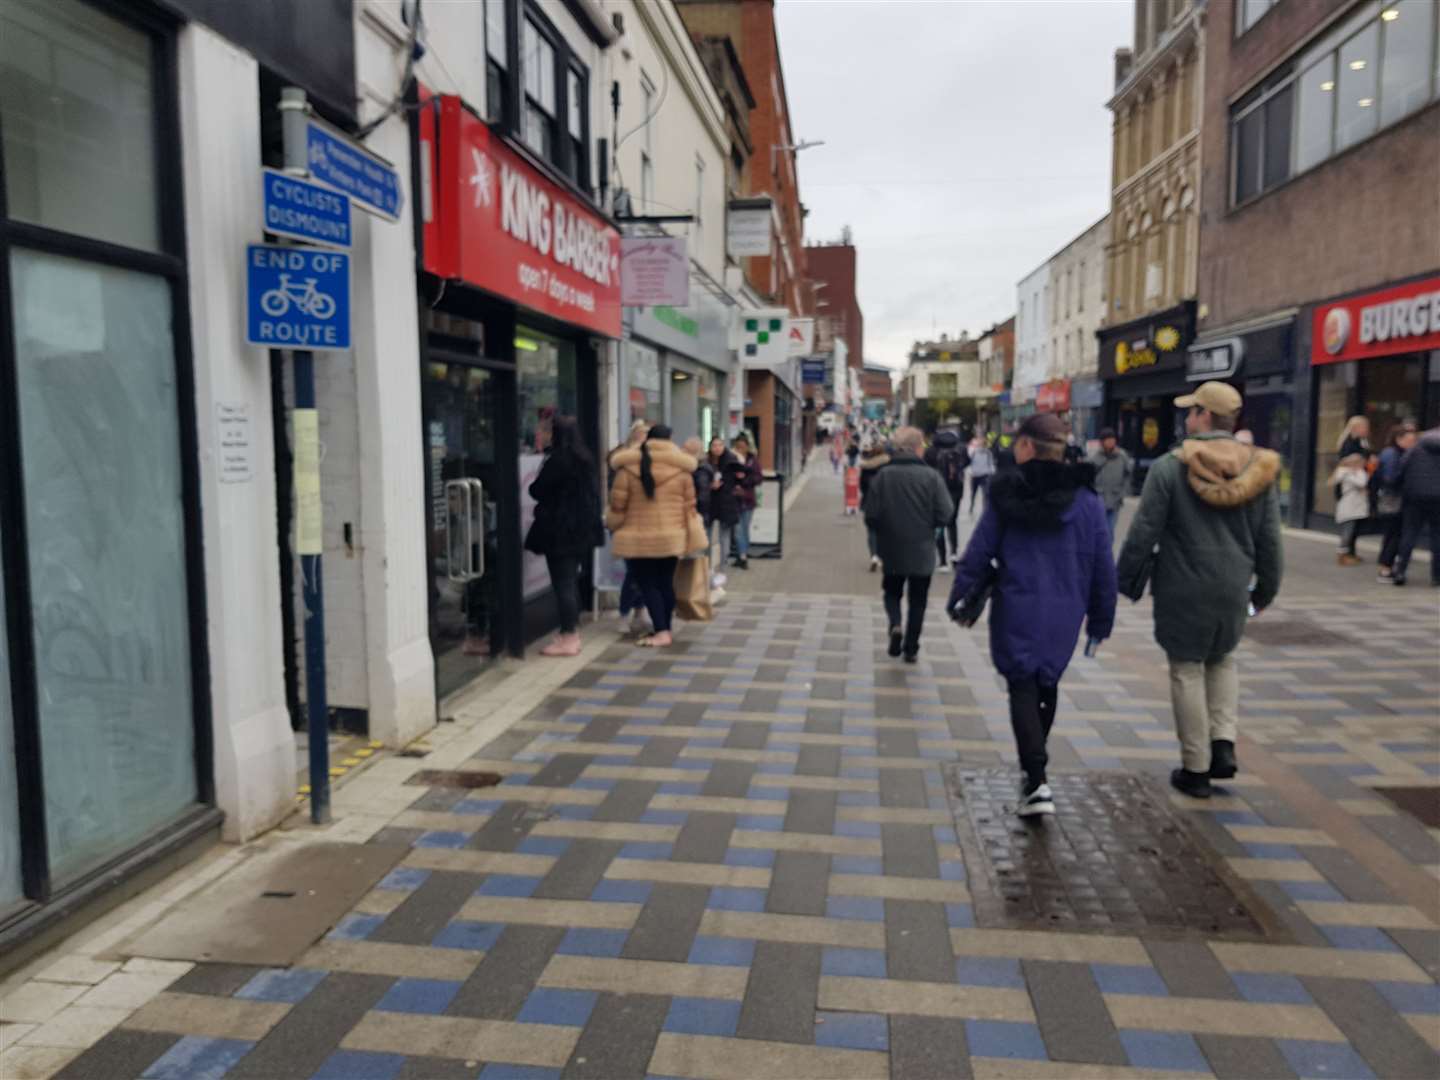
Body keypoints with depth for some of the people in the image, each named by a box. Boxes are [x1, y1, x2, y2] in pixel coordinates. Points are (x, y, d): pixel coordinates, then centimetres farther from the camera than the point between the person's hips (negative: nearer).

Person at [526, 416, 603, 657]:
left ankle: (568, 639, -3)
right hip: (582, 528, 9)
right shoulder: (585, 459, 11)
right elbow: (593, 493, 17)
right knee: (571, 580, 16)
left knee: (562, 583, -5)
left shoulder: (558, 460, -16)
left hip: (560, 531, -9)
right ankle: (573, 632, 22)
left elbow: (538, 491, -11)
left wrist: (532, 485, 10)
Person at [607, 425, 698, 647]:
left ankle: (661, 632, -5)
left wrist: (614, 528, 14)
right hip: (671, 537, 3)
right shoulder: (681, 468, 2)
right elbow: (689, 506, 5)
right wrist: (686, 537, 14)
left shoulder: (629, 467, -4)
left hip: (638, 538, -3)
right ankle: (665, 629, 20)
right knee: (666, 583, 13)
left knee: (648, 584, 2)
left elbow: (618, 504, -2)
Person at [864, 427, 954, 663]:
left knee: (892, 592, 19)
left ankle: (895, 625, -7)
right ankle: (911, 648, 17)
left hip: (892, 549, 1)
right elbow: (945, 514, -13)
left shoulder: (883, 475, -9)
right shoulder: (931, 476, -12)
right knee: (918, 600, 15)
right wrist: (926, 523, 7)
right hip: (922, 551, -1)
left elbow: (871, 516, -10)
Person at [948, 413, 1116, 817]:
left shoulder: (1007, 493, -7)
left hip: (1017, 609, -3)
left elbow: (979, 551, -5)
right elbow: (1103, 566, 3)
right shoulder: (1087, 498, 0)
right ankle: (1034, 765, 34)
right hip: (1064, 613, 3)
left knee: (1023, 689, 2)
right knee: (1047, 684, 21)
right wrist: (1101, 618, 13)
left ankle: (1037, 783, -9)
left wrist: (958, 596, 8)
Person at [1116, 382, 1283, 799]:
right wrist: (1266, 588, 17)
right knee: (1222, 660, 26)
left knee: (1187, 671, 7)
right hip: (1233, 589, 4)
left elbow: (1143, 533, -12)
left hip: (1182, 589, -4)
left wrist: (1126, 582, 0)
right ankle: (1224, 743, 13)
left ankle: (1195, 768, 13)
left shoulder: (1170, 466, -13)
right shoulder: (1260, 467, 0)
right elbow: (1269, 539, 5)